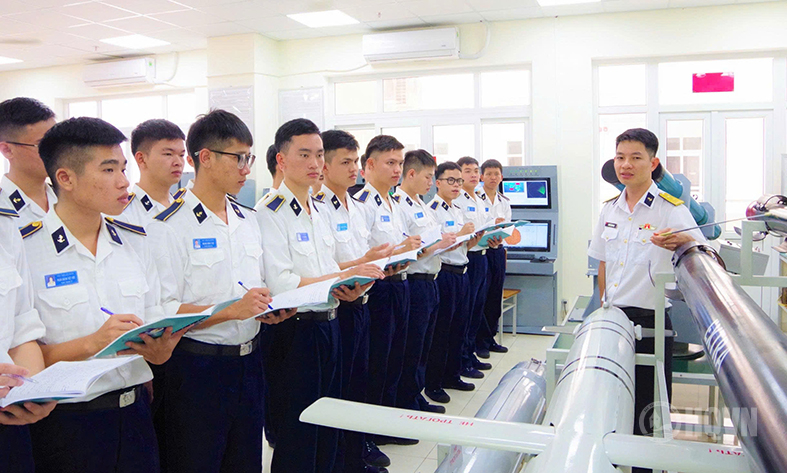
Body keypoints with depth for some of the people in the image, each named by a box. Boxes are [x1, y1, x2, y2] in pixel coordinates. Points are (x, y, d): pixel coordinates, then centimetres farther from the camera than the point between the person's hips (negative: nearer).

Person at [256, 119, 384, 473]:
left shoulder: (320, 210, 12)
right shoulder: (269, 213, -13)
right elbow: (279, 283, -22)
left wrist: (350, 287, -3)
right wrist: (342, 277, -20)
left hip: (328, 324, 8)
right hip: (293, 331, -7)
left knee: (328, 431, 17)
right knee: (297, 436, 6)